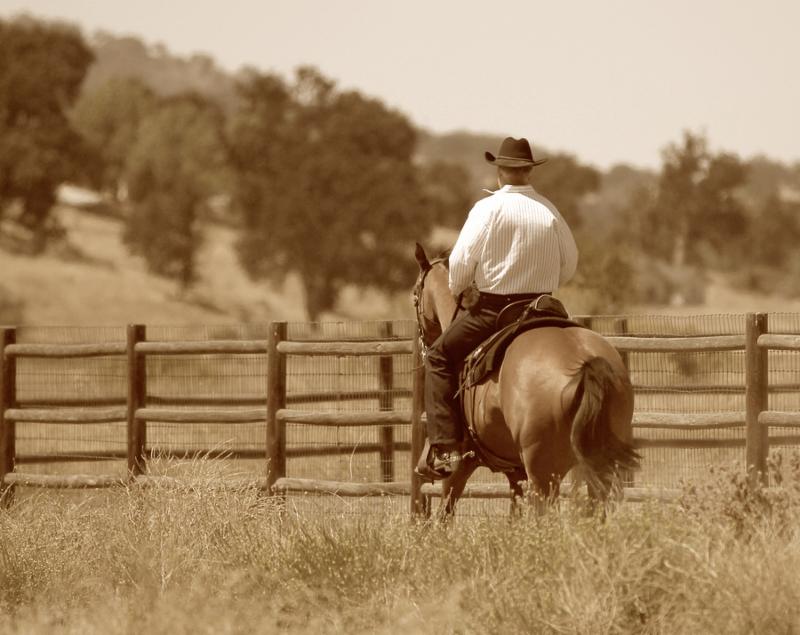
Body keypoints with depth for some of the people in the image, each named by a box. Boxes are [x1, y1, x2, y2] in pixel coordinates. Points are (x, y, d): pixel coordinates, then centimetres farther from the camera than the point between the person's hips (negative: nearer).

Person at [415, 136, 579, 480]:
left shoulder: (489, 208, -10)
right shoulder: (549, 210, 4)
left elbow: (462, 259, -12)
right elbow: (570, 262, 11)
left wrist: (455, 290, 8)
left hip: (495, 307, -4)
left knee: (439, 357, 9)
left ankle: (444, 448, -4)